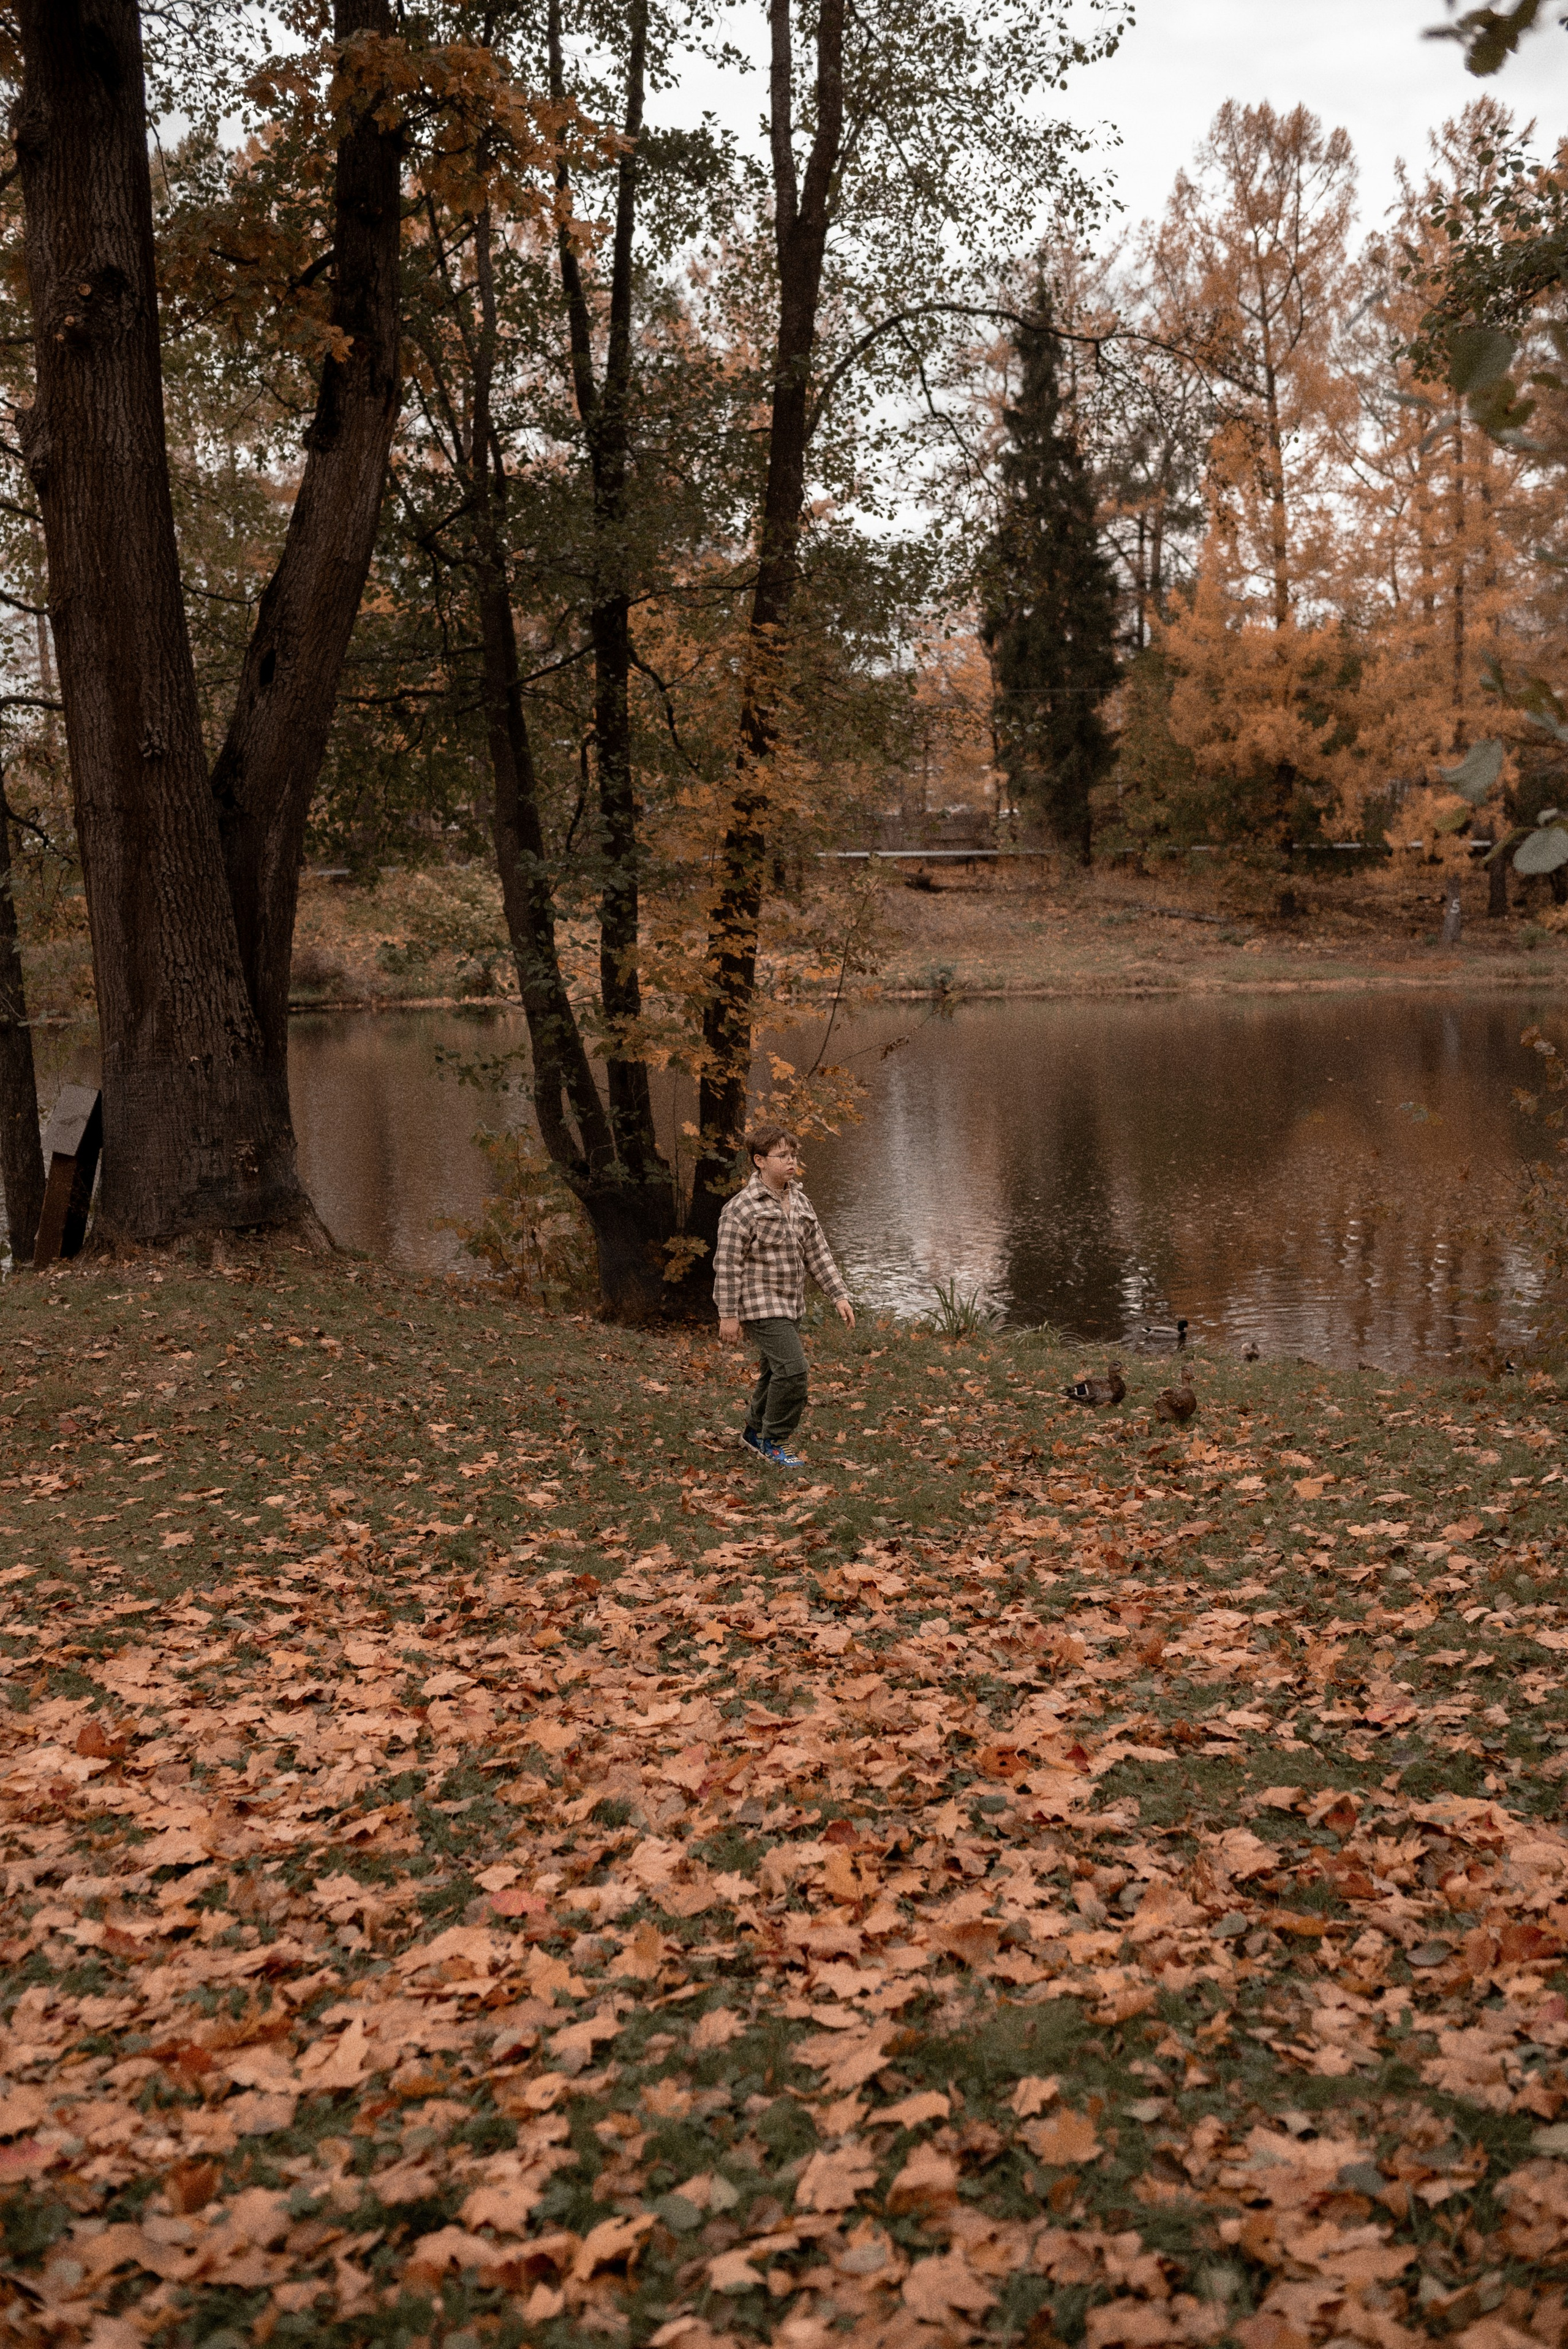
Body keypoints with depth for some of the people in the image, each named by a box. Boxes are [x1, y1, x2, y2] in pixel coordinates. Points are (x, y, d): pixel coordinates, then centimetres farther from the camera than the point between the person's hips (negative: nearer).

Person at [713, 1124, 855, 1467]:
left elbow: (818, 1254, 11)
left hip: (789, 1306, 8)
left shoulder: (800, 1202, 8)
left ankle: (756, 1431, 37)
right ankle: (774, 1441, -1)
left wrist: (840, 1296, 4)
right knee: (792, 1369, -16)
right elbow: (727, 1264, -16)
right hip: (760, 1306, -8)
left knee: (776, 1371, 17)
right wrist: (727, 1314, -18)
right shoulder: (743, 1208, -16)